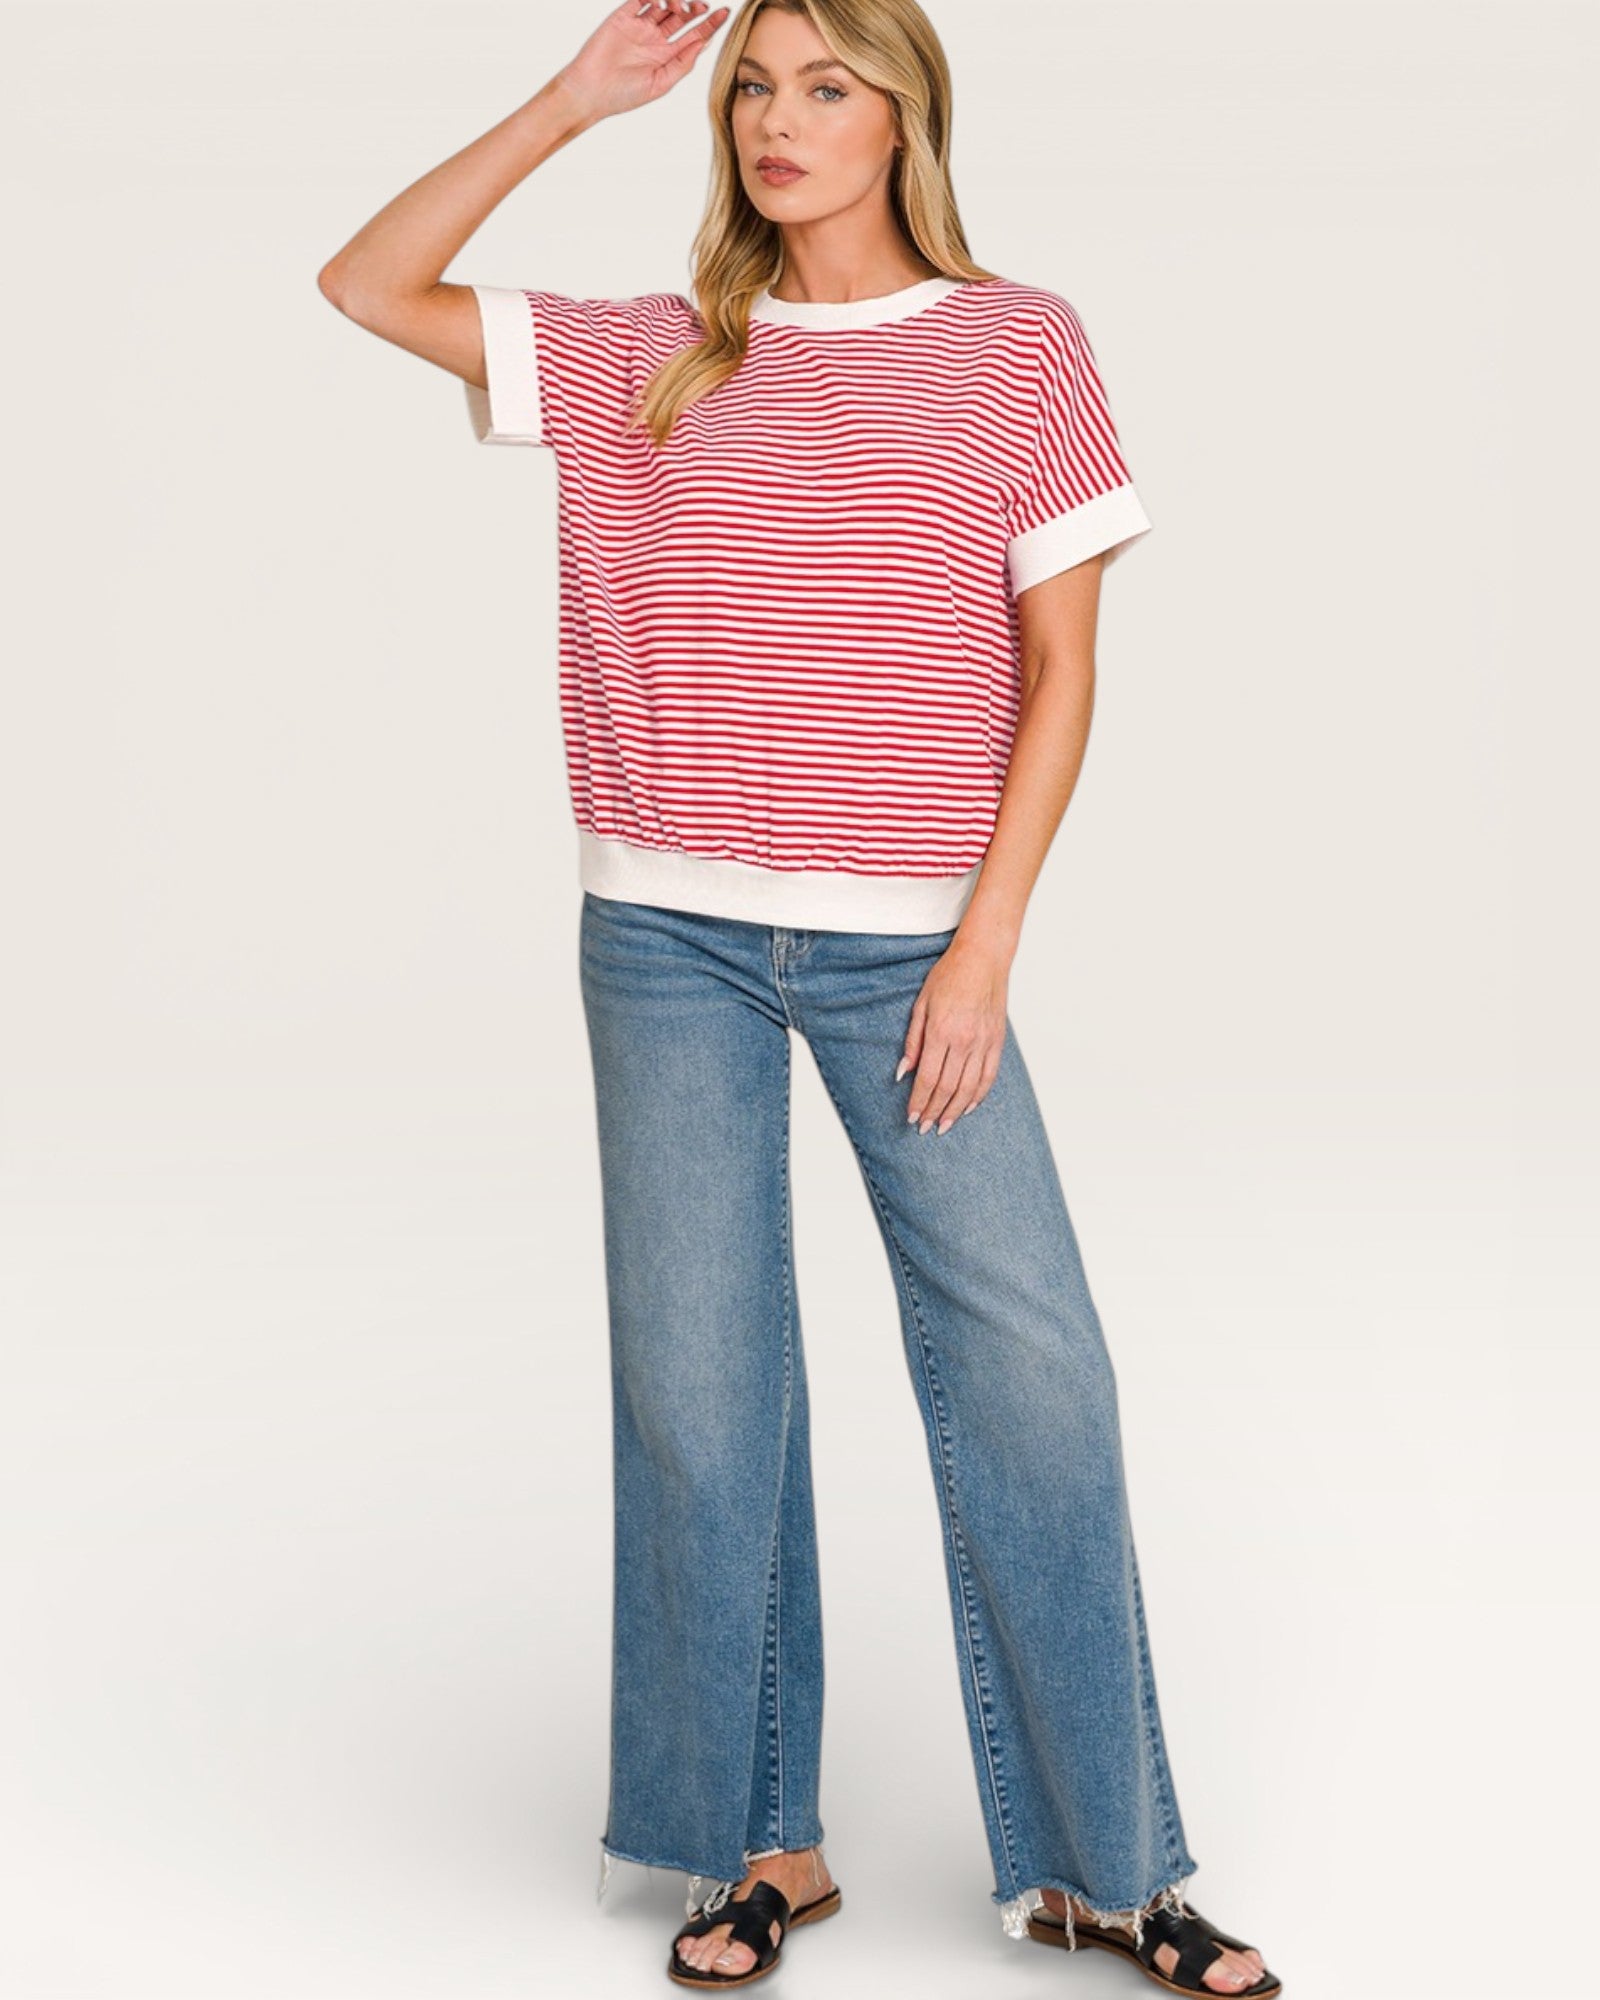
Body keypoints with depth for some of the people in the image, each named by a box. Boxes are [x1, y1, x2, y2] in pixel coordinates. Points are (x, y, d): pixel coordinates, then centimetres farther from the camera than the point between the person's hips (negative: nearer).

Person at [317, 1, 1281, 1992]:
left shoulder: (1017, 346, 4)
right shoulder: (649, 361, 11)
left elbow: (1061, 664, 1)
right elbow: (368, 285, 9)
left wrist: (985, 946, -7)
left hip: (908, 940, -2)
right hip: (668, 934, 2)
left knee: (1028, 1370, -5)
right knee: (696, 1382, 3)